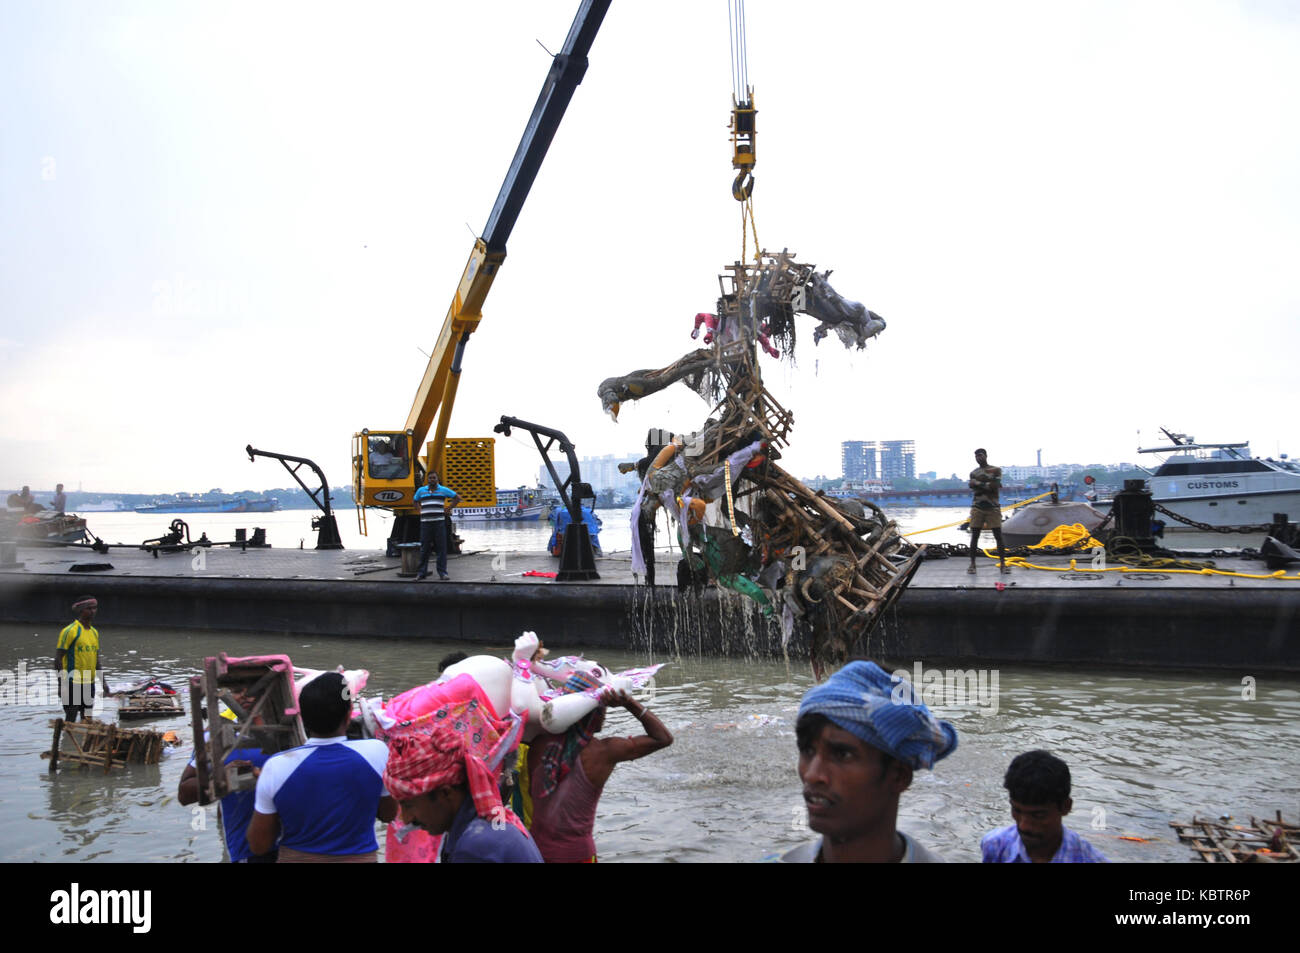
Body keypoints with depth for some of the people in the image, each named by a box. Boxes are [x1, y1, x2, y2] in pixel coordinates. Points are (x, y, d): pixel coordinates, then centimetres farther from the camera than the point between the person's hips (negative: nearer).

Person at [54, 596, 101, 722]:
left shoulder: (94, 632, 13)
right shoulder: (70, 631, -10)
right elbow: (58, 658, -13)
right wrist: (62, 683, -18)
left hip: (89, 683, 7)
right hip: (73, 683, -7)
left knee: (86, 719, 12)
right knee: (70, 719, -5)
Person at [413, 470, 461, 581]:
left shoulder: (444, 490, 5)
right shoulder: (421, 490, 11)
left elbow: (457, 497, 13)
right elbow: (415, 501, 28)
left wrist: (447, 509, 7)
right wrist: (421, 510, 12)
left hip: (439, 522, -1)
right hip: (425, 522, 1)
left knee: (441, 547, -3)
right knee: (424, 548, 2)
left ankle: (442, 572, 1)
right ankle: (421, 572, 7)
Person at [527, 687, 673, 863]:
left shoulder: (539, 744, -6)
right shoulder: (605, 751, -14)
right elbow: (664, 738, -5)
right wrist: (629, 702, -12)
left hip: (537, 849, 4)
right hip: (576, 855, -4)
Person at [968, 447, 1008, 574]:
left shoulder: (996, 470, 5)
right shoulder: (973, 473, 12)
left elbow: (996, 485, -11)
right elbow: (971, 484, -8)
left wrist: (979, 484, -10)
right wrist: (988, 484, -13)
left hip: (993, 507, -2)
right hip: (977, 508, 2)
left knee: (998, 536, -3)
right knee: (974, 536, -1)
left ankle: (1003, 564, 0)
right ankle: (972, 564, 3)